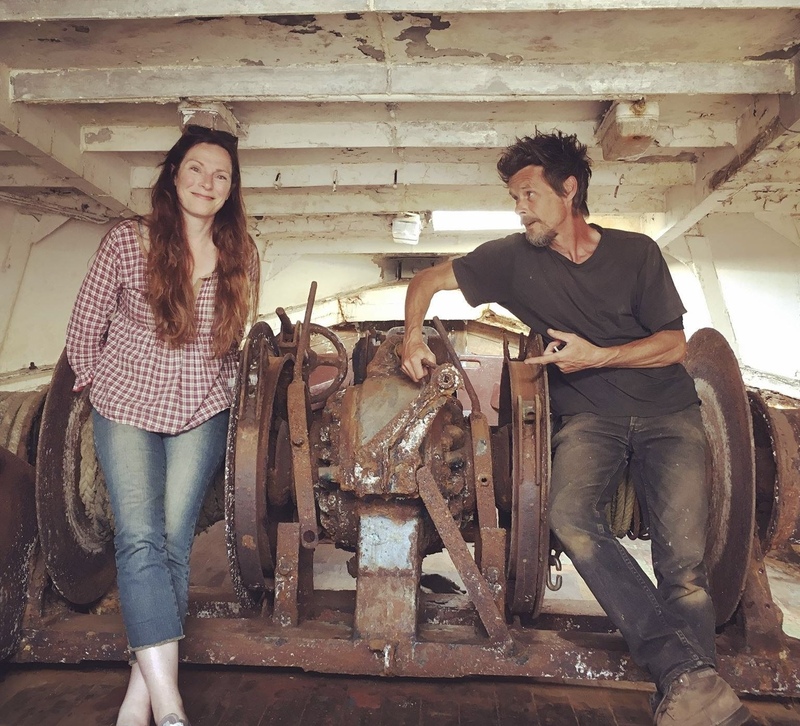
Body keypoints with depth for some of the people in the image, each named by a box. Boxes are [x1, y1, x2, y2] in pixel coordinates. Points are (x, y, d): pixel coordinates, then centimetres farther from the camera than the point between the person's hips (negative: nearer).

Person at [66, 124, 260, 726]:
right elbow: (86, 326, 4)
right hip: (127, 407, -1)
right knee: (140, 539, -11)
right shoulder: (127, 241, -7)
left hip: (202, 412, 1)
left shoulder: (241, 255, -1)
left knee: (175, 542, -1)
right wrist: (96, 381, 14)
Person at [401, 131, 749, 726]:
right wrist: (414, 333, -7)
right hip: (588, 415, 0)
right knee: (571, 515, -30)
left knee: (684, 560, -16)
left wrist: (597, 355, -11)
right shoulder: (515, 258, 4)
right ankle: (690, 674, -27)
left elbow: (674, 344, 4)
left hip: (666, 410, 1)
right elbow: (427, 280, 11)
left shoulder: (636, 253, 4)